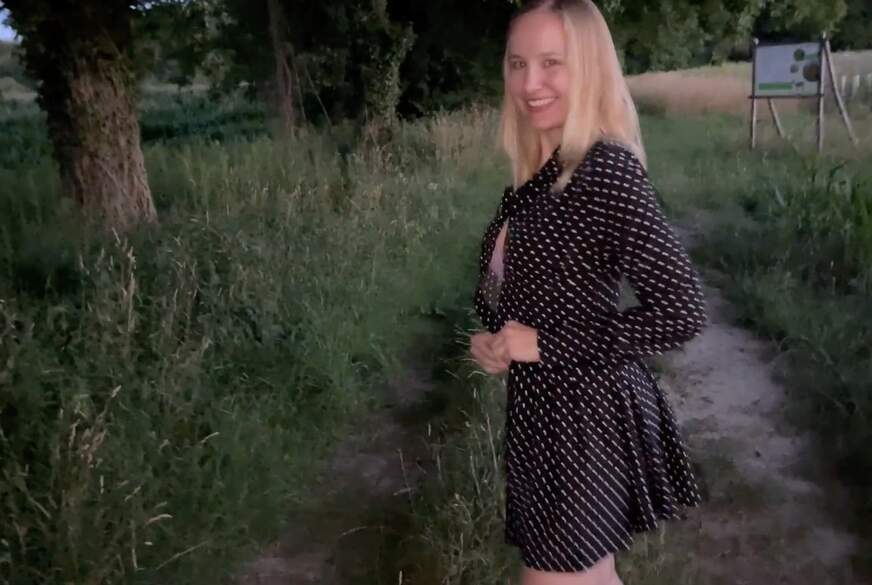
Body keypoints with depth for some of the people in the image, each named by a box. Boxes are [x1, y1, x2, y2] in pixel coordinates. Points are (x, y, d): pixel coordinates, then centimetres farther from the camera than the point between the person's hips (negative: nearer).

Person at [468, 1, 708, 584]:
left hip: (586, 416, -8)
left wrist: (546, 345, -20)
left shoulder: (607, 170, -19)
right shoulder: (538, 175, 7)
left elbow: (682, 309, -25)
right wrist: (485, 337, -2)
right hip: (542, 409, 8)